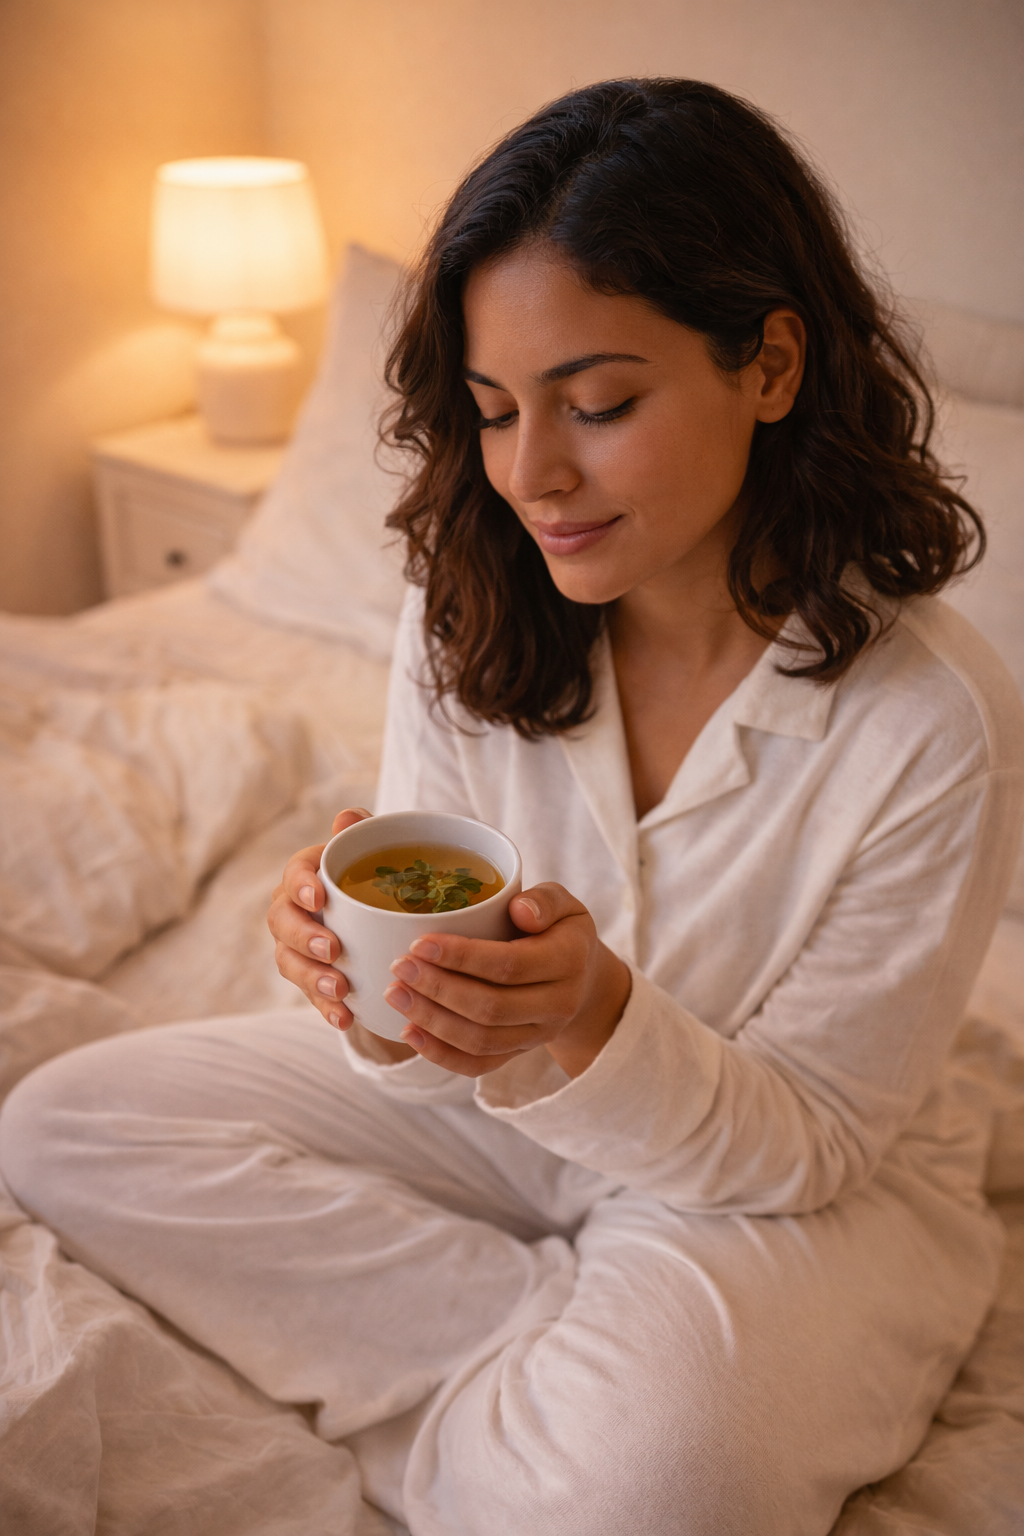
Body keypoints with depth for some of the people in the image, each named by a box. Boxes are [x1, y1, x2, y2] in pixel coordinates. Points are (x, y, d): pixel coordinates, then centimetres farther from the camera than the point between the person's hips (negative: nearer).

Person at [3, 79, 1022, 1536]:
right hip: (509, 1116, 5)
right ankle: (572, 1342, -8)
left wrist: (600, 1025, -36)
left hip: (796, 1184, -5)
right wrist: (379, 987, -31)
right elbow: (437, 1056, -6)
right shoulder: (464, 615, -13)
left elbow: (812, 1137, -16)